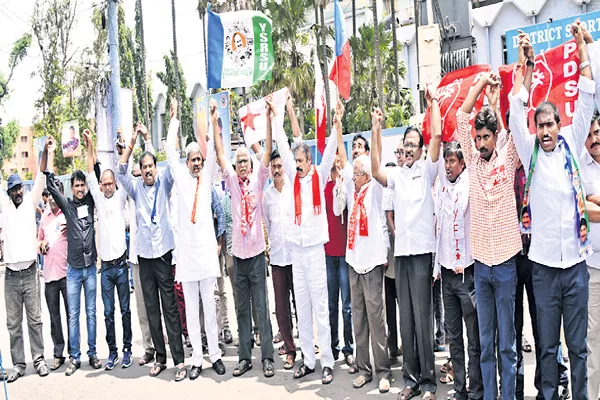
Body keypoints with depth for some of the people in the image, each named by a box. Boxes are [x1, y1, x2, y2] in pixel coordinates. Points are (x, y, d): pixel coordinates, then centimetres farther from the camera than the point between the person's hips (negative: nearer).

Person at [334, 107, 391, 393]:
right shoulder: (351, 188, 12)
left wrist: (376, 130, -21)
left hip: (372, 257, -5)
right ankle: (364, 368, 19)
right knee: (358, 316, 9)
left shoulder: (375, 188, -2)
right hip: (353, 257, 6)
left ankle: (382, 371, 9)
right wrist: (338, 126, 4)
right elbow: (343, 159, 9)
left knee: (375, 316, -2)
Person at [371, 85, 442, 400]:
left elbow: (437, 135, -8)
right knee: (406, 319, 9)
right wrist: (376, 132, -7)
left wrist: (434, 103, 0)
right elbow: (376, 172, -7)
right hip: (400, 251, 4)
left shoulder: (427, 170, 4)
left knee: (423, 318, -2)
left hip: (422, 250, -4)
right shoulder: (396, 175, 12)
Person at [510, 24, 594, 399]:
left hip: (575, 260, 1)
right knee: (548, 343, 9)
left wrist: (582, 44, 1)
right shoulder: (531, 151, 4)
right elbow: (517, 111, -2)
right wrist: (523, 61, -4)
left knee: (578, 343, 9)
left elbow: (586, 99, 3)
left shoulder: (571, 146, 6)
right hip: (543, 263, 0)